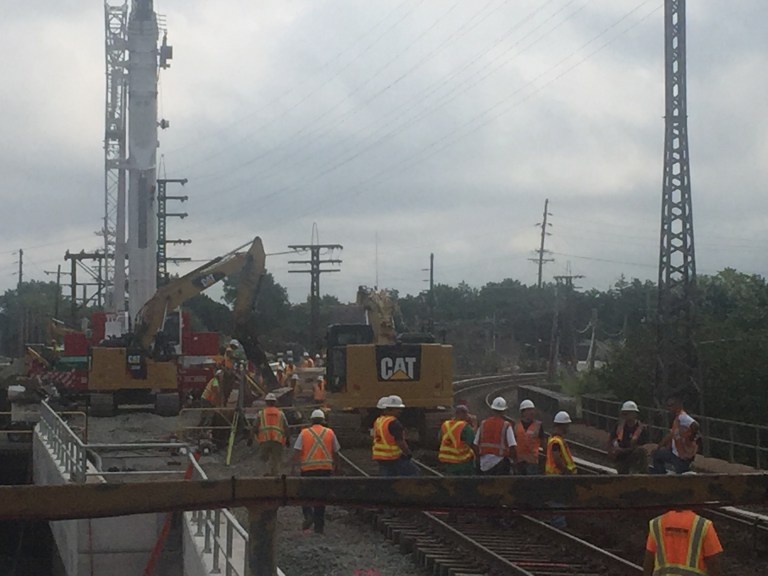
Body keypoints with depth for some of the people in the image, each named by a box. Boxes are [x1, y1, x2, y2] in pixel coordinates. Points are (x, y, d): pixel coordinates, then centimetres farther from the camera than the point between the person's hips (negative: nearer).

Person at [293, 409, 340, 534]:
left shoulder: (304, 433, 2)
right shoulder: (330, 433, 6)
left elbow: (297, 452, -5)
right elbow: (335, 452, 11)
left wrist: (293, 467, -2)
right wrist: (336, 465, 24)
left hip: (308, 469, -1)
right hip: (326, 468, 1)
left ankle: (308, 515, -11)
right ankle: (319, 526, 8)